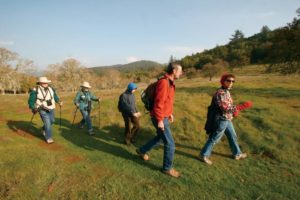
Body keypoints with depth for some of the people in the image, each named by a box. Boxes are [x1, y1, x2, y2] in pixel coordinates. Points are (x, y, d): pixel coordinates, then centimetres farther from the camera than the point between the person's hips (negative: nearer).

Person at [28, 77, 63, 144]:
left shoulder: (51, 89, 5)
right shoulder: (36, 90, -11)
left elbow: (55, 96, 18)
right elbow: (31, 100, -8)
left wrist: (59, 102, 1)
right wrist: (33, 108, -21)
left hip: (51, 109, 6)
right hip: (42, 110, -6)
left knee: (51, 121, 16)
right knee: (47, 123, -12)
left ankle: (44, 130, 47)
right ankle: (48, 138, 0)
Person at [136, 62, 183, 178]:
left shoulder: (170, 83, 9)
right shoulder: (163, 82, -23)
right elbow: (158, 103, -26)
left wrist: (170, 113, 23)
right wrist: (160, 120, -24)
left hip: (164, 117, 10)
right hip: (160, 118, -10)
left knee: (160, 138, 26)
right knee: (170, 144, 1)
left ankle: (142, 151, 44)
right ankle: (167, 168, 20)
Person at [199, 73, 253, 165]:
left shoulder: (227, 91, 8)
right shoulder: (220, 93, -22)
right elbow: (224, 108, -30)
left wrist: (234, 110, 0)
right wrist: (241, 107, -28)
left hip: (227, 119, 10)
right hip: (222, 120, -10)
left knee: (233, 136, 22)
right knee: (214, 138, 1)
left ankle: (237, 154, 40)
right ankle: (203, 155, 15)